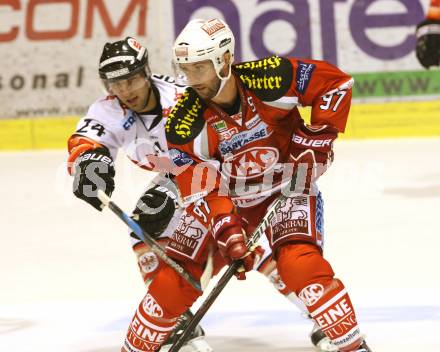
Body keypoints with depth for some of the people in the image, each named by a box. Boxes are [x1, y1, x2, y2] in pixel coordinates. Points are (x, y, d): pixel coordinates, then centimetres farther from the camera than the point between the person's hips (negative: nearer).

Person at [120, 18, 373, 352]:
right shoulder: (185, 124, -20)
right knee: (175, 278, -5)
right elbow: (203, 192, -20)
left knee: (300, 261, -27)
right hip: (226, 197, 2)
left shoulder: (269, 78, -25)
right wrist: (228, 235, -33)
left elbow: (336, 83, -15)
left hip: (288, 186, -2)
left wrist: (316, 139, -17)